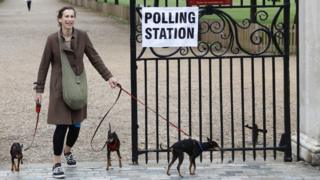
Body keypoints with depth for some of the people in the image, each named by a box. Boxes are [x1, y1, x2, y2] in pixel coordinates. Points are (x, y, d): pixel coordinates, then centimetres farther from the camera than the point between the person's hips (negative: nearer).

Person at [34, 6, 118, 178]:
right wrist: (39, 89, -1)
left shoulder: (82, 36, -3)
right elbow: (44, 65, -2)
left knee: (76, 124, 9)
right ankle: (57, 163, 6)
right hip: (60, 87, -3)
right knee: (62, 125, -7)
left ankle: (67, 151, 39)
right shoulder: (52, 39, -9)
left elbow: (94, 58, 2)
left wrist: (108, 76, -6)